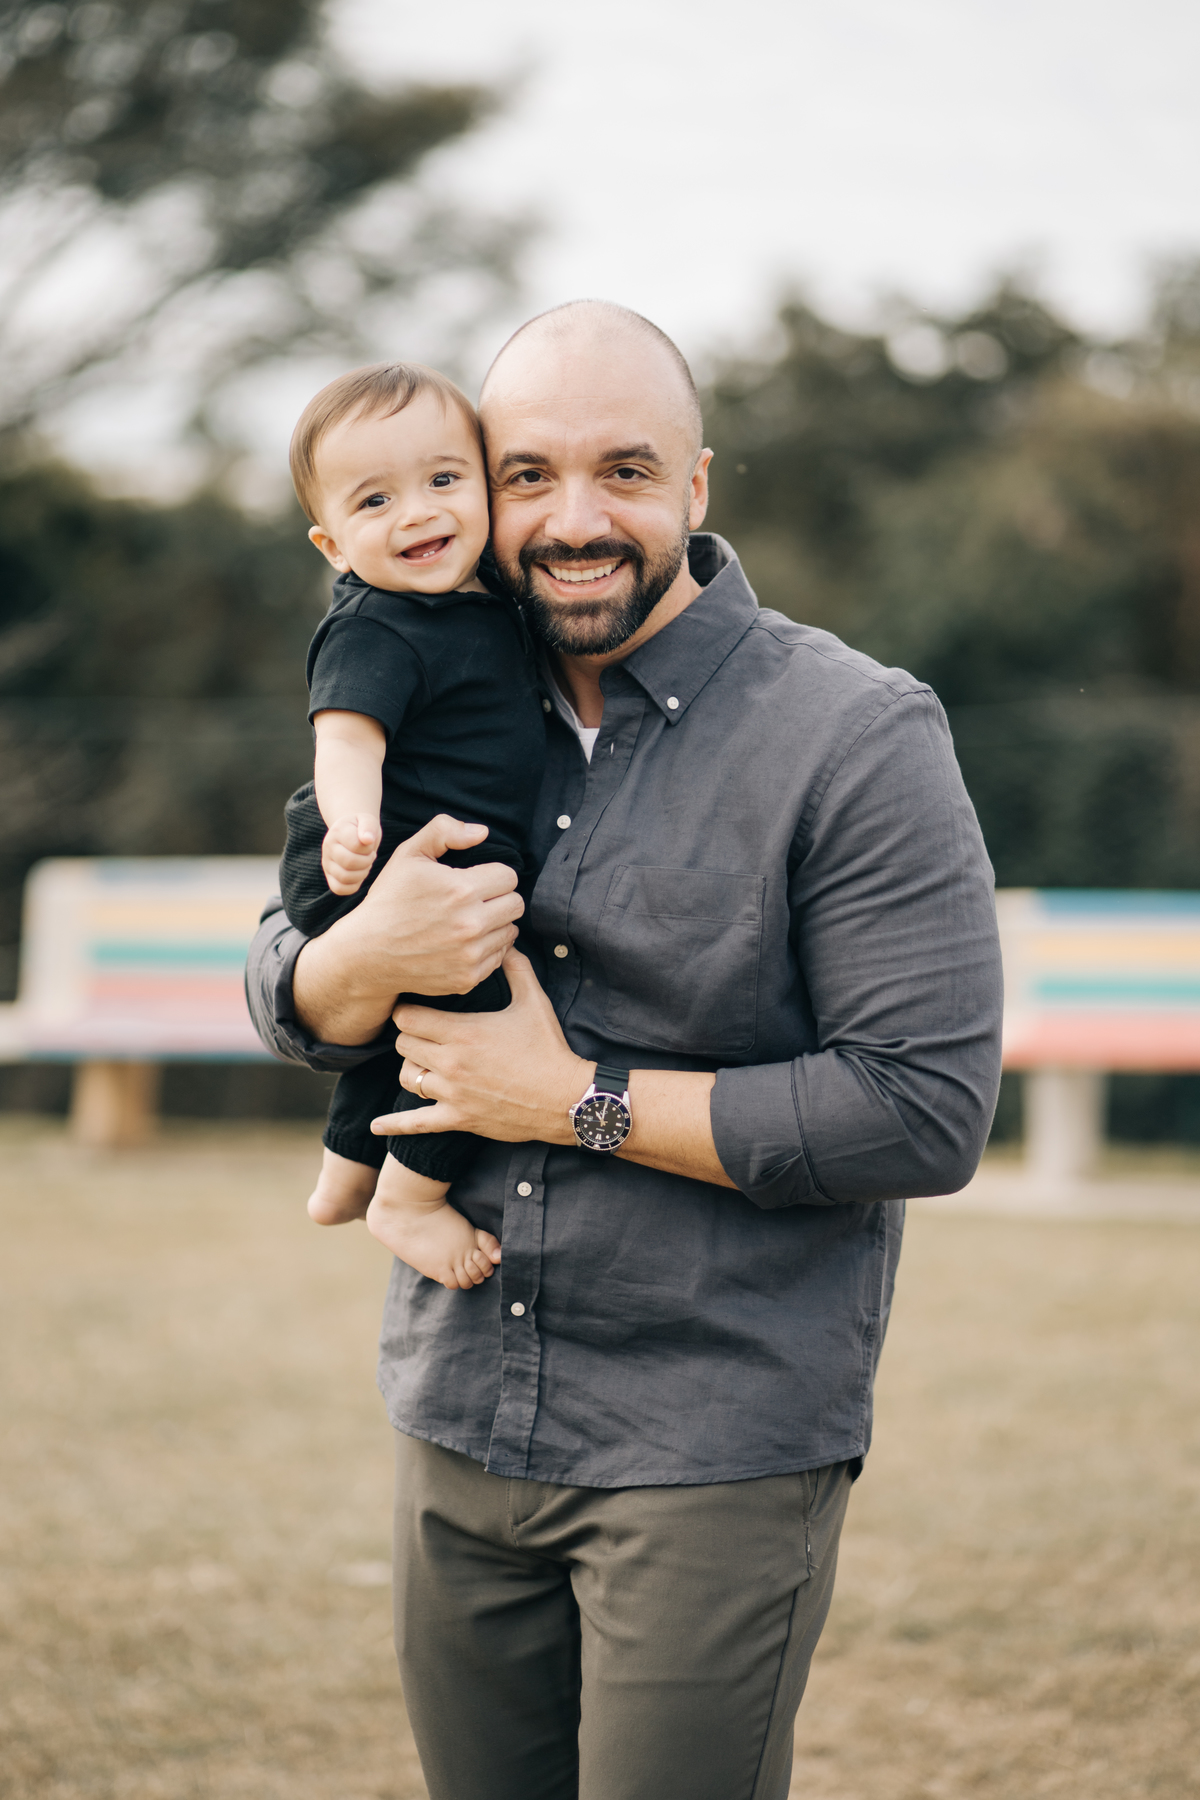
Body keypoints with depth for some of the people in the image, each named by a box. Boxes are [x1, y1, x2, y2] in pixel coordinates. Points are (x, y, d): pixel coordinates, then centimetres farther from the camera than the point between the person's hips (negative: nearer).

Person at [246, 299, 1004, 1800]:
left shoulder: (855, 740, -11)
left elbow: (929, 1111, -17)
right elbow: (285, 996, 10)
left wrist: (582, 1100, -17)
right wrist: (369, 956, -15)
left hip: (722, 1448, -5)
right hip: (460, 1426, 6)